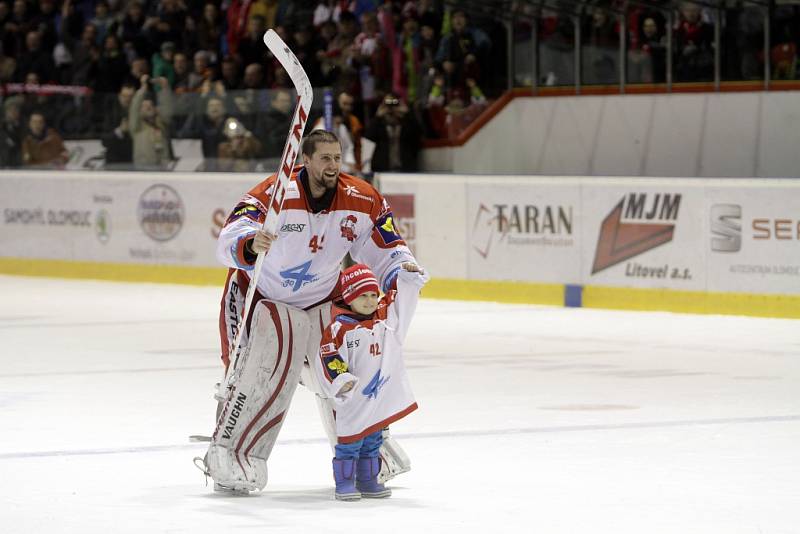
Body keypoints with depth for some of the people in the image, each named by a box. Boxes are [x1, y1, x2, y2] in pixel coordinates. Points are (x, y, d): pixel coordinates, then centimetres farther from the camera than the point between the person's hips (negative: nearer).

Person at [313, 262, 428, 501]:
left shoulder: (387, 314, 6)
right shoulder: (340, 328, -13)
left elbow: (402, 292, 14)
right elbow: (327, 356, -15)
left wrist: (410, 274, -1)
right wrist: (340, 379, -22)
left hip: (382, 392, 6)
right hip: (353, 398, -6)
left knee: (373, 440, 15)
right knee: (350, 438, -2)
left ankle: (368, 481, 24)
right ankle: (344, 482, 6)